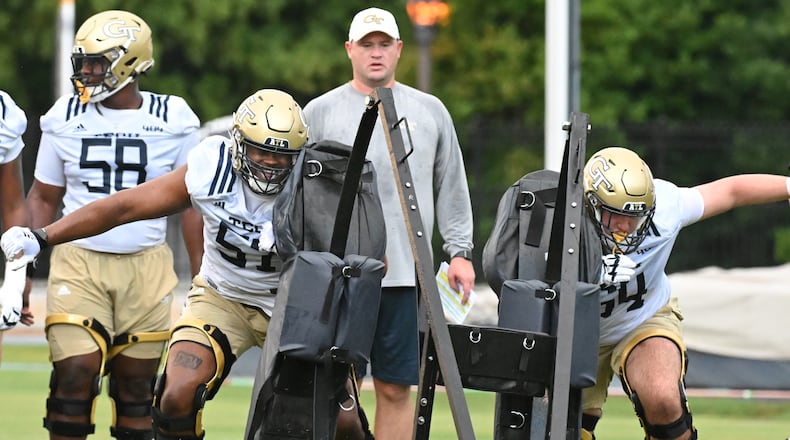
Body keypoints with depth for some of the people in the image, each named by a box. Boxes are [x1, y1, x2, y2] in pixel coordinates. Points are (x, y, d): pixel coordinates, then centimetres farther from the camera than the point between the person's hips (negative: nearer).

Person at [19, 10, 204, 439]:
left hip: (145, 264, 0)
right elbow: (43, 197, 12)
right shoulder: (66, 117, 4)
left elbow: (190, 205, 7)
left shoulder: (172, 120, 0)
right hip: (78, 262, 0)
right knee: (75, 373, -12)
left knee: (135, 384, 3)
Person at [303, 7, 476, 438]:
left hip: (406, 273, 2)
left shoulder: (430, 111, 12)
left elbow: (451, 188, 16)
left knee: (396, 387, 3)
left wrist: (459, 251, 8)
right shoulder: (320, 113, 7)